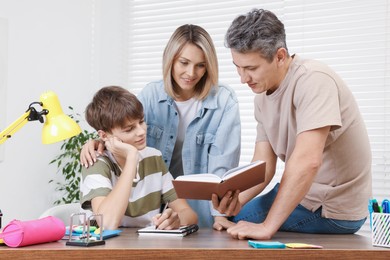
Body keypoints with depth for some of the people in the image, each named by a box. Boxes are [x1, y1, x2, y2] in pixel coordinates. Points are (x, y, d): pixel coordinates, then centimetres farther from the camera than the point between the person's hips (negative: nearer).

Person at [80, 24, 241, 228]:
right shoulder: (151, 94, 2)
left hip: (200, 208, -2)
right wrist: (97, 143, -25)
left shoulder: (224, 101, -8)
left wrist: (221, 215, -27)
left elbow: (222, 165, -14)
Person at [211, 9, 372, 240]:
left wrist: (266, 227, -34)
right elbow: (263, 166, -1)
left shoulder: (312, 80, -24)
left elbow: (307, 161, -35)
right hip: (301, 193, 8)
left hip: (332, 210, -8)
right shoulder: (262, 95, 1)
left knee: (230, 227, -6)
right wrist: (237, 199, -21)